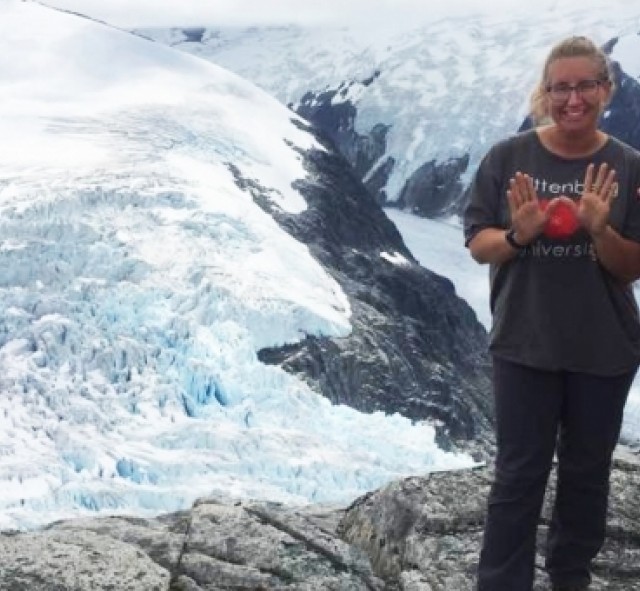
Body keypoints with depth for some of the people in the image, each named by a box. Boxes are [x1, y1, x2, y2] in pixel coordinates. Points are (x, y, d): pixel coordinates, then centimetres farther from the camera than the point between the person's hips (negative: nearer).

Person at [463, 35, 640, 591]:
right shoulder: (508, 158, -8)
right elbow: (479, 244, -4)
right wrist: (518, 235, -25)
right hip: (525, 346, -1)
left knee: (587, 468, 16)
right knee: (520, 472, 4)